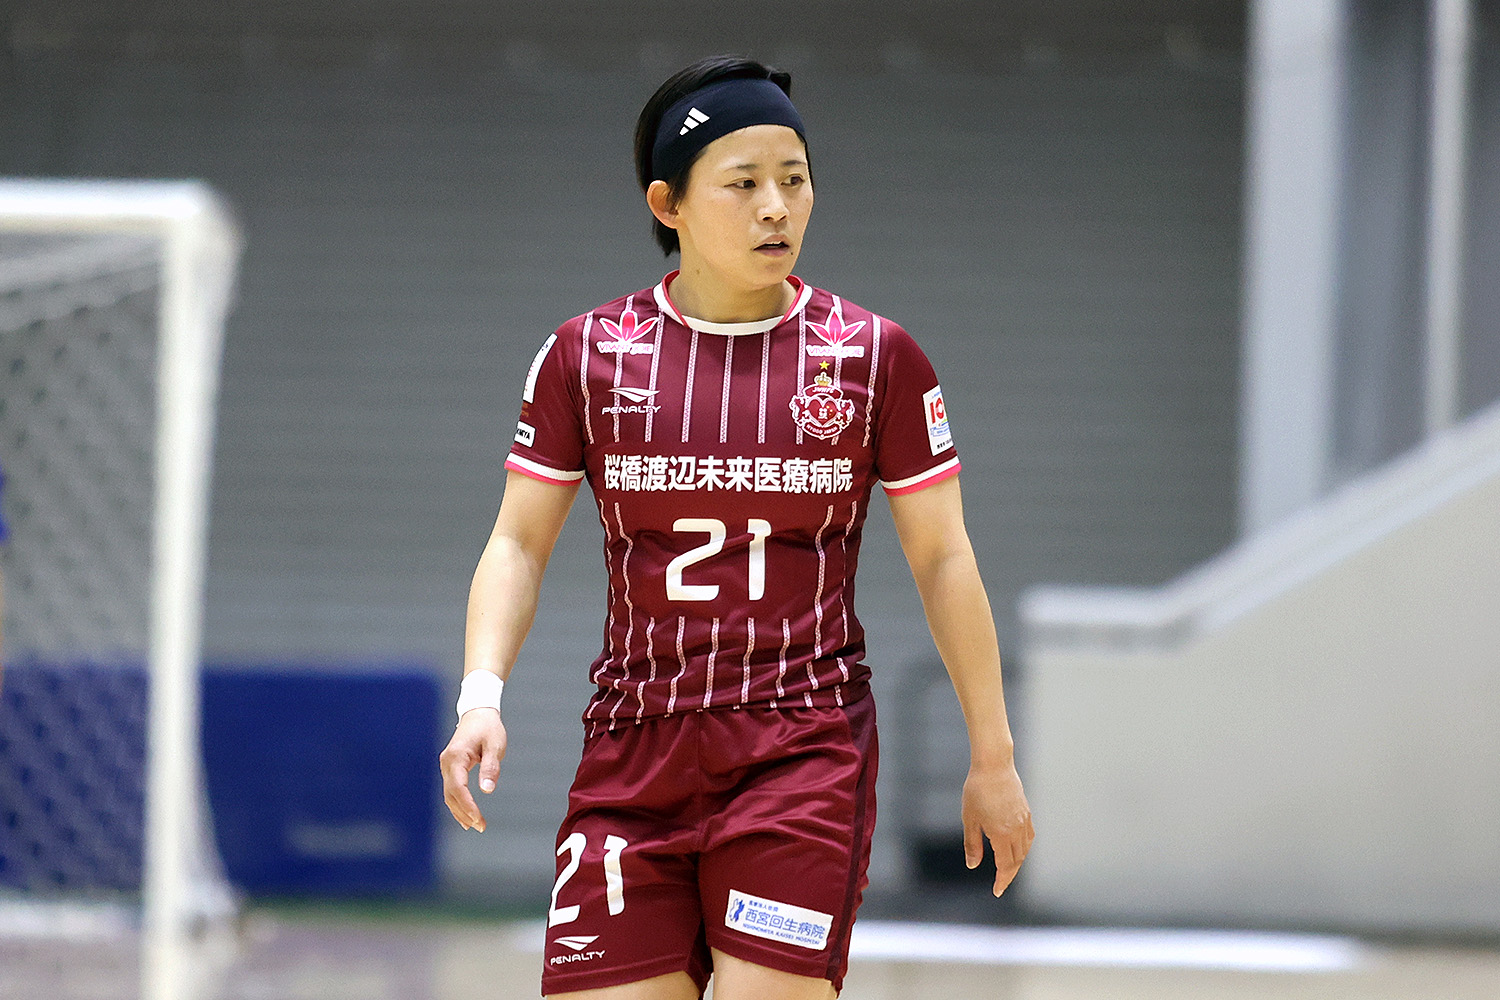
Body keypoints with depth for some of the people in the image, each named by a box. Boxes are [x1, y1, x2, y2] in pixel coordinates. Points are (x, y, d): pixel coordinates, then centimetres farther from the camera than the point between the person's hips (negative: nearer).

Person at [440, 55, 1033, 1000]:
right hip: (633, 760, 2)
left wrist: (992, 757, 7)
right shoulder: (589, 354, 4)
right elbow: (519, 543, 8)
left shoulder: (873, 356, 1)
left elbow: (942, 557, 6)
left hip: (804, 757, -2)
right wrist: (482, 694, -8)